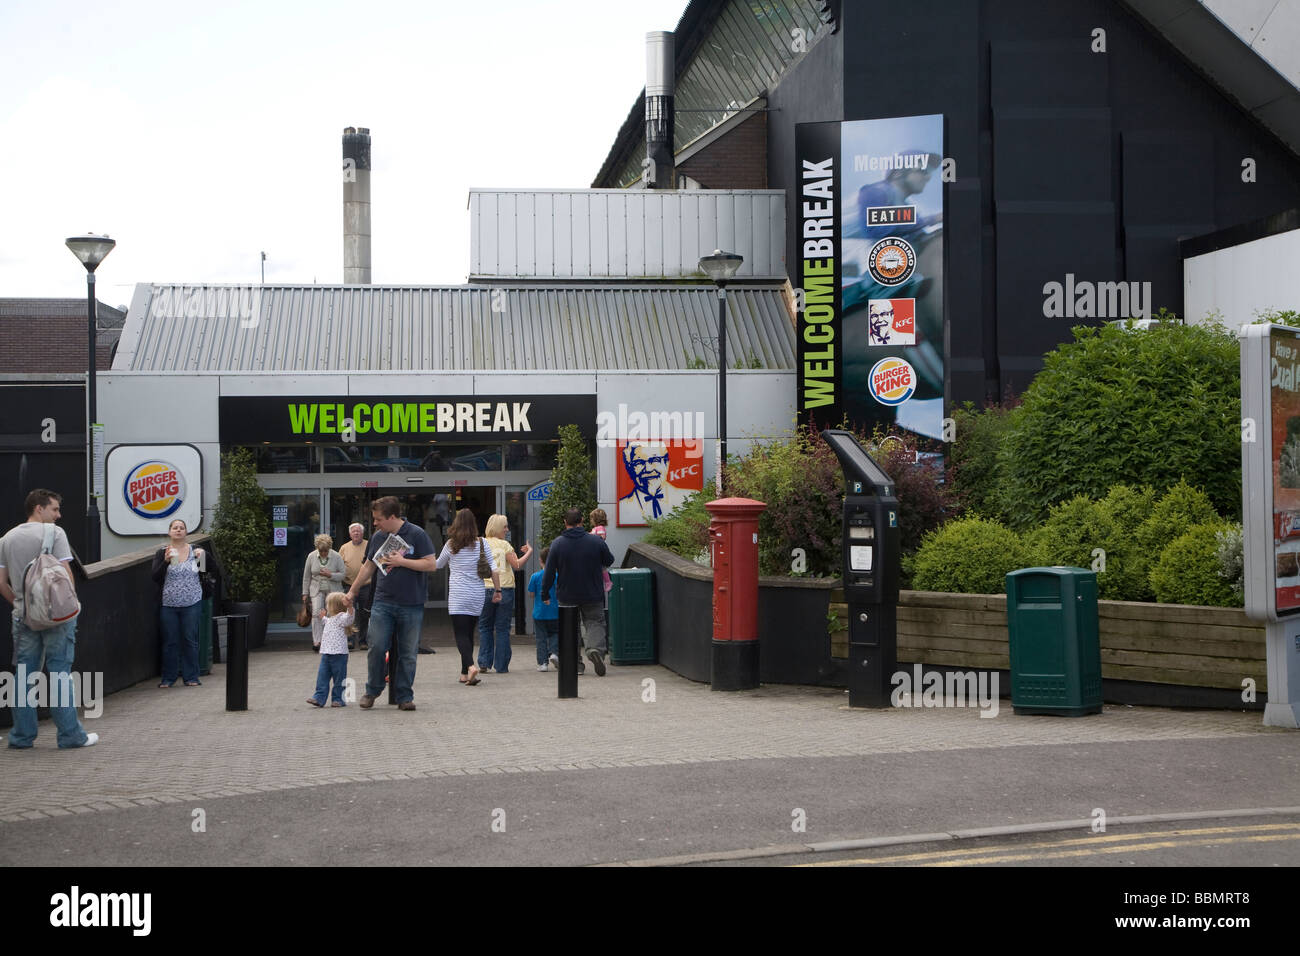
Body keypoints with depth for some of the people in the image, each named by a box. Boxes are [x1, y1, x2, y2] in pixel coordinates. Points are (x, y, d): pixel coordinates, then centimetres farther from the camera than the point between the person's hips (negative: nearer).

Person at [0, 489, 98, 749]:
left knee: (24, 676, 9)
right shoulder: (54, 533, -7)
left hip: (24, 617, 5)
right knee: (60, 674, -1)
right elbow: (66, 574, -13)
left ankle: (22, 736, 13)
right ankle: (70, 735, 2)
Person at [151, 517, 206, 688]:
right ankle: (168, 678, 12)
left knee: (190, 640, 2)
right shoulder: (161, 553, 3)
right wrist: (166, 561, -19)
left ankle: (191, 677, 10)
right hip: (169, 604, -1)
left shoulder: (195, 551, 7)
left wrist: (201, 558, -10)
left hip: (192, 603, 1)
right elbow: (156, 578, -5)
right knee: (170, 641, 2)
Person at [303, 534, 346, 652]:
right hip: (317, 590, 1)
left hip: (333, 590, 0)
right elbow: (306, 577, 8)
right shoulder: (311, 556, 0)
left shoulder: (337, 557, -4)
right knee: (316, 613, -15)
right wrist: (305, 593, 7)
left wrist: (330, 575, -19)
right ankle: (317, 641, -16)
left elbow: (343, 574, -3)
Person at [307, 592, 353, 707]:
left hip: (339, 654, -9)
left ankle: (338, 699, 9)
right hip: (326, 654, 9)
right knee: (322, 676, 4)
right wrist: (324, 617, 45)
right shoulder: (330, 619, 19)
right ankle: (319, 698, 5)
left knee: (339, 678, 2)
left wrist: (349, 607, -46)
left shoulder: (342, 618, -11)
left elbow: (349, 618, -33)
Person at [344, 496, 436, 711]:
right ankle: (372, 690, 15)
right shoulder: (378, 537, 9)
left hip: (411, 605, -3)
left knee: (408, 654, 1)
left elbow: (430, 564, -9)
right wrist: (353, 591, 25)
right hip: (383, 602, 3)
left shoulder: (416, 534, -6)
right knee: (377, 648, -4)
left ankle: (404, 696, 11)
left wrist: (401, 561, -13)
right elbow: (368, 566, 21)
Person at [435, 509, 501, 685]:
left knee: (461, 633, -5)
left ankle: (471, 666, -28)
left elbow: (439, 564, 14)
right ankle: (464, 673, 17)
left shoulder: (451, 545, -4)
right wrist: (497, 590, 6)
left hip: (458, 596, -3)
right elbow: (494, 569, -2)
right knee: (469, 632, 14)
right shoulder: (482, 543, 1)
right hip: (477, 595, 3)